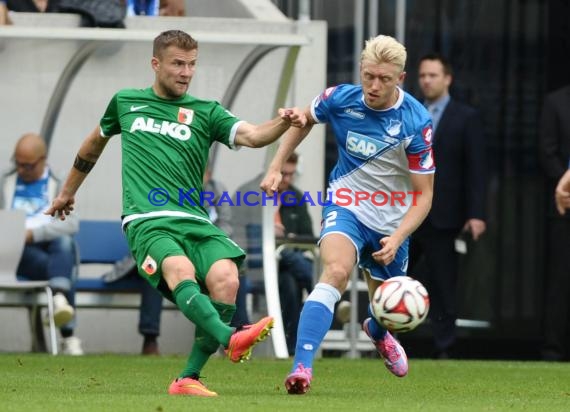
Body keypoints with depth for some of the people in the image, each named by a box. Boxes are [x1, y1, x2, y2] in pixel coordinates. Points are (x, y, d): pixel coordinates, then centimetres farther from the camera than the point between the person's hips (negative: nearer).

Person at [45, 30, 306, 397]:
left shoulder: (205, 112, 14)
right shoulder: (125, 102, 18)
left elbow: (252, 136, -3)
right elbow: (95, 142, 35)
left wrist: (283, 124, -24)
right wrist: (68, 193, 45)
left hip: (195, 221, 2)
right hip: (147, 221, -2)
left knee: (225, 278, -26)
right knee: (181, 270, -33)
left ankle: (188, 379, -16)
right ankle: (230, 339, -58)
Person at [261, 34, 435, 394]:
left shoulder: (416, 123, -22)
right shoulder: (340, 99, -15)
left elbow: (423, 195, -15)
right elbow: (304, 120, 11)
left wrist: (396, 239, -28)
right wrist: (276, 167, 6)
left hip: (391, 224, 1)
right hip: (346, 207, -1)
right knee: (336, 271, -31)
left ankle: (377, 331, 59)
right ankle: (302, 368, -41)